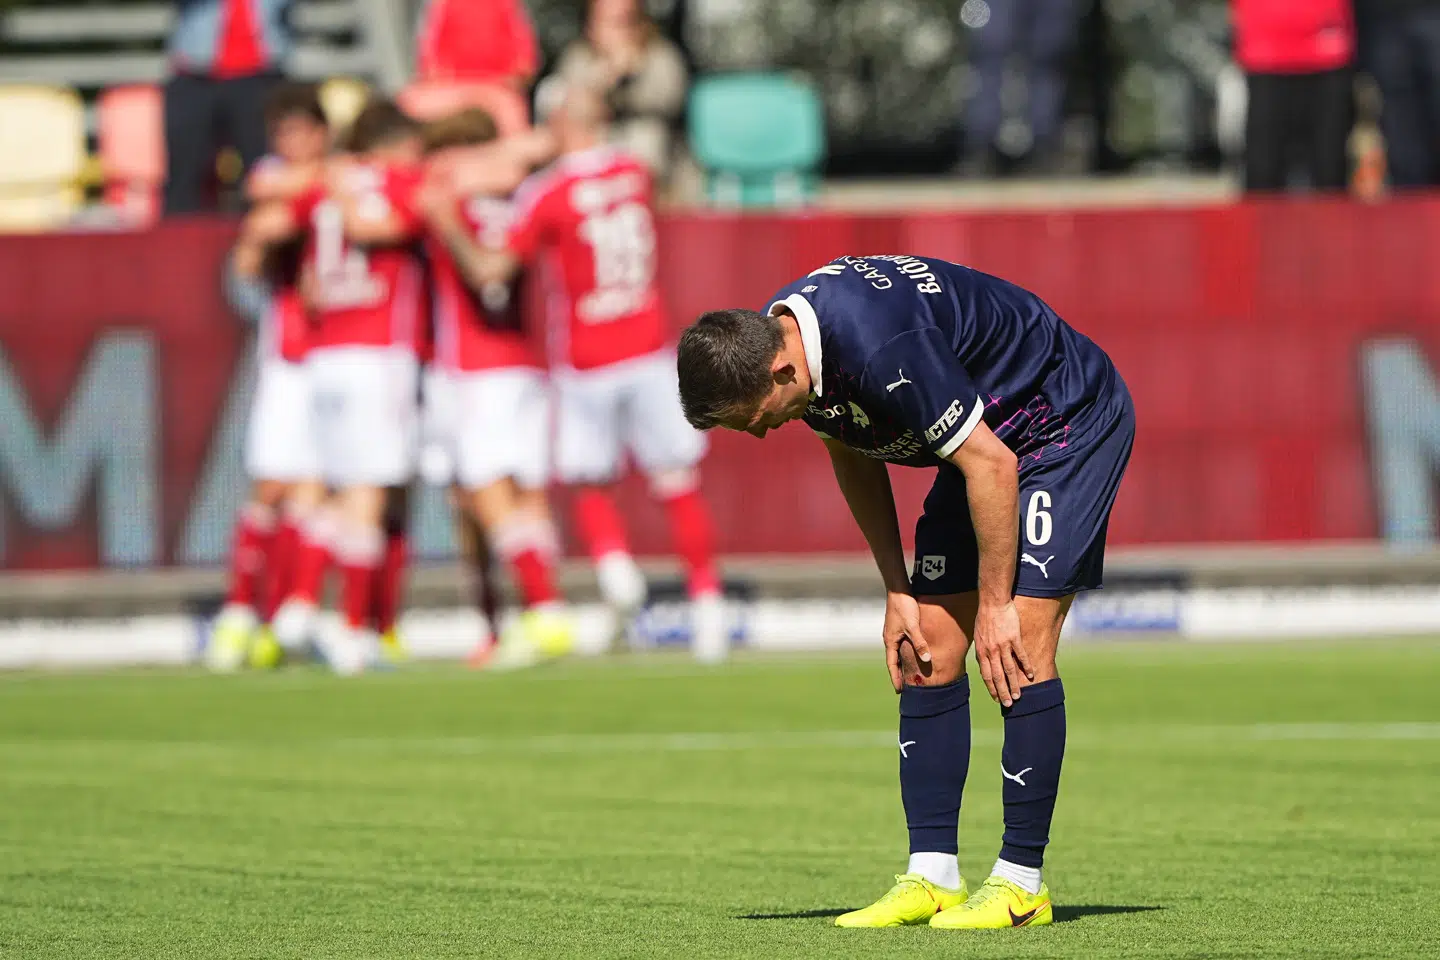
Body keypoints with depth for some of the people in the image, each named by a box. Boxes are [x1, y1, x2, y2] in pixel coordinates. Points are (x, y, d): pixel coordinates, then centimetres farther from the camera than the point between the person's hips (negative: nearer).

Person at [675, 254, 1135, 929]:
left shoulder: (883, 348, -38)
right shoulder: (775, 342, -10)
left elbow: (991, 465, -30)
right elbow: (854, 457, 8)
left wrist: (995, 605, -21)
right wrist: (897, 593, 5)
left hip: (1071, 428, -9)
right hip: (988, 437, 9)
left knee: (1016, 648, -16)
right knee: (930, 649, 1)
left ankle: (1022, 883, -11)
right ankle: (932, 876, 2)